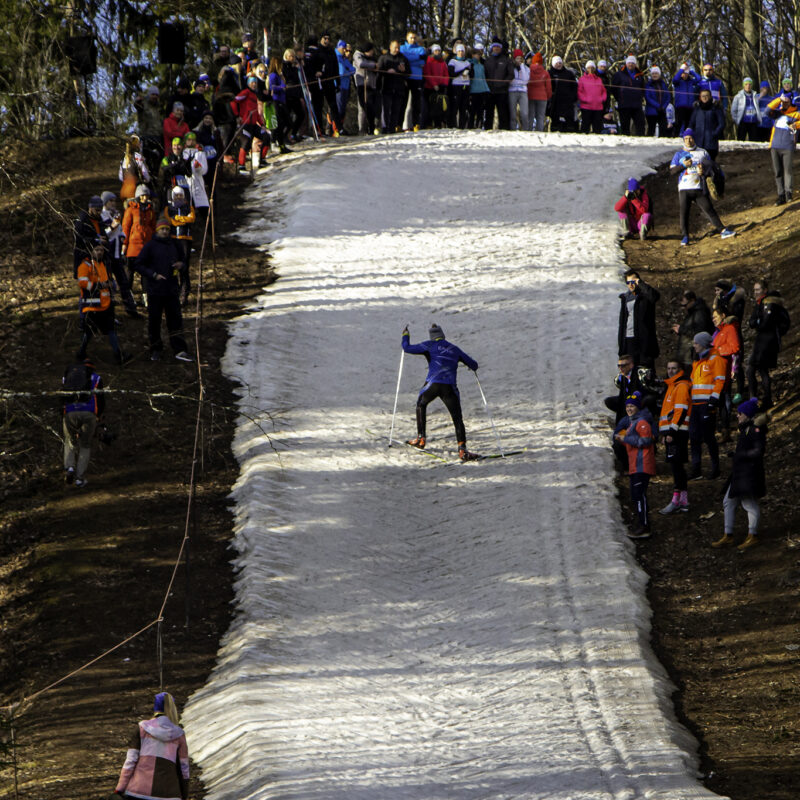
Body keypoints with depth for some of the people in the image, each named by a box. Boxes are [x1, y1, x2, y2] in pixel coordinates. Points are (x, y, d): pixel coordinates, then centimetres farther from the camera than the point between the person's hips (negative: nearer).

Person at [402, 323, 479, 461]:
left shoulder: (430, 345, 9)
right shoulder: (454, 349, 19)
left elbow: (407, 348, 6)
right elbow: (473, 364, 24)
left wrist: (405, 336, 26)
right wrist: (473, 367, 50)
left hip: (432, 384, -1)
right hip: (449, 387, 1)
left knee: (421, 404, 30)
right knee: (457, 418, 4)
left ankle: (420, 438, 25)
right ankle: (462, 449, -14)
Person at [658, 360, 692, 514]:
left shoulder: (682, 386, -10)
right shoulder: (672, 386, 22)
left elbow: (681, 410, -18)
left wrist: (672, 431, -21)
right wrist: (665, 432, 23)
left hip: (678, 432, -10)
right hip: (671, 432, 10)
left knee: (676, 465, -12)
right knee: (676, 466, 10)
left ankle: (676, 500, -14)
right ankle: (684, 501, 12)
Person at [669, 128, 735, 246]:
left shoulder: (702, 152, 15)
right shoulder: (679, 154, 12)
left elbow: (711, 166, 12)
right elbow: (672, 170, 4)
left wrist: (704, 171, -9)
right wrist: (684, 165, -11)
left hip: (699, 188, 0)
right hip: (684, 189, 0)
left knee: (709, 209, -6)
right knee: (684, 212, -9)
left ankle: (721, 230, -4)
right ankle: (684, 236, -4)